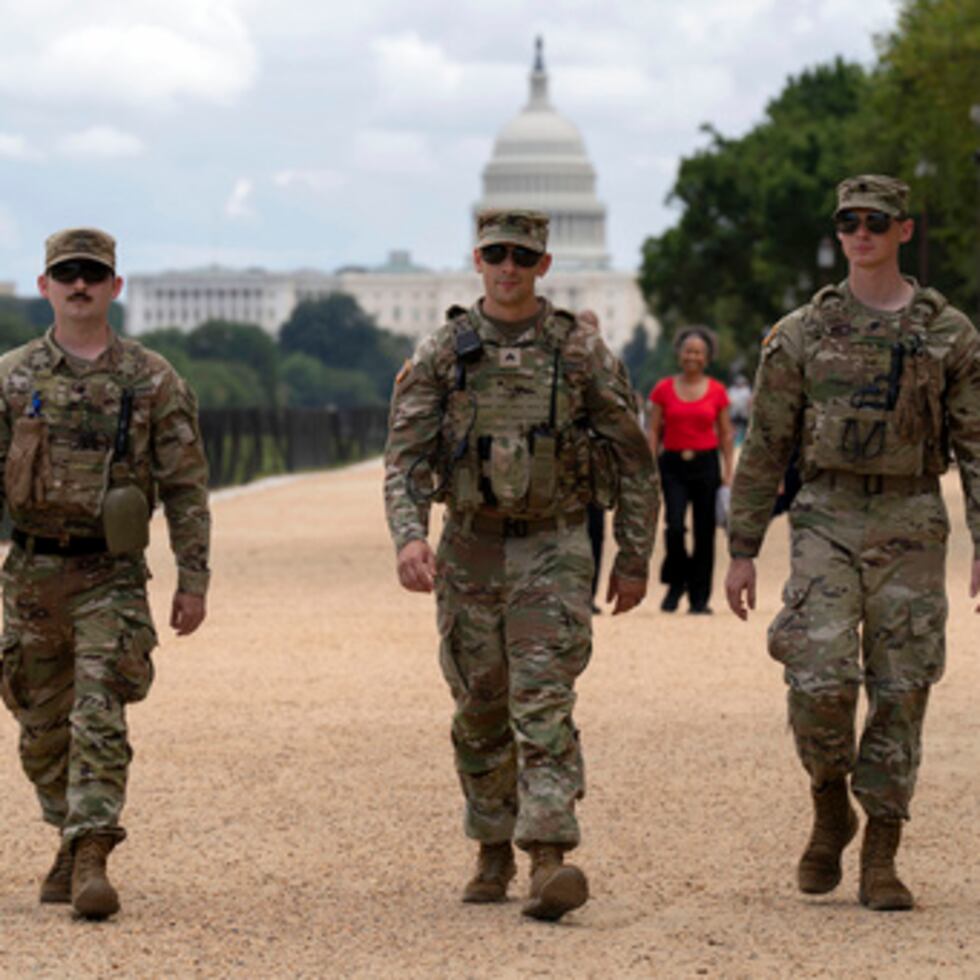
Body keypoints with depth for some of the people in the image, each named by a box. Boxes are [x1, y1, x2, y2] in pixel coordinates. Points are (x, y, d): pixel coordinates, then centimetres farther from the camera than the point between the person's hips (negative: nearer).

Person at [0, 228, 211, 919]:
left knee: (100, 719, -14)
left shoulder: (153, 381, 1)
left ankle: (91, 859, -18)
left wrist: (194, 580, -2)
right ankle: (73, 842, 29)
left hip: (111, 576, -3)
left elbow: (186, 487, 3)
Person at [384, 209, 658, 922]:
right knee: (480, 713, 11)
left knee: (543, 705, -14)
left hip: (552, 549, -3)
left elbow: (633, 459, 4)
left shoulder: (582, 351, -1)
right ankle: (493, 853, 26)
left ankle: (551, 860, -21)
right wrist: (409, 536, -20)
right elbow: (406, 454, -3)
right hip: (470, 549, 3)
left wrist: (635, 559, 2)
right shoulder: (442, 353, 2)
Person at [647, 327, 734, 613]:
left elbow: (725, 434, 7)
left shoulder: (717, 391, 5)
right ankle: (675, 584, 8)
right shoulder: (663, 389, 4)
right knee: (674, 527, -15)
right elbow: (653, 431, 4)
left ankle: (699, 598, 11)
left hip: (706, 464, 1)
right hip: (673, 464, -1)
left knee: (704, 533, 1)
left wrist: (729, 471, 1)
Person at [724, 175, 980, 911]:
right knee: (821, 679, -15)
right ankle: (830, 812, 11)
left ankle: (881, 859, 7)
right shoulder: (803, 334, 5)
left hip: (911, 525, 0)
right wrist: (742, 549, 4)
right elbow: (766, 447, 8)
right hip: (828, 522, 0)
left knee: (901, 692, 0)